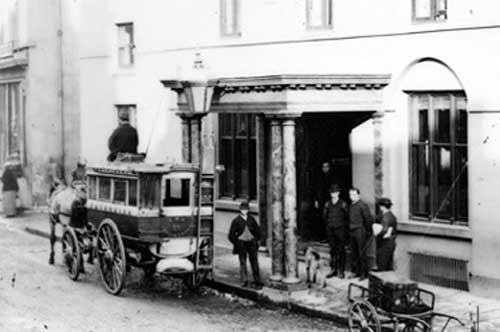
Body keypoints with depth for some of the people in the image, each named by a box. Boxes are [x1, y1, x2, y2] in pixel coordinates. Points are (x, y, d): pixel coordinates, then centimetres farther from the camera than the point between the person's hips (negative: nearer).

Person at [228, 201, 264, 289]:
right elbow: (231, 235, 5)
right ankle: (244, 281, 0)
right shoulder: (236, 220, 1)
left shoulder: (251, 219, 9)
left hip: (251, 243, 2)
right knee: (242, 262, -4)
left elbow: (257, 230, 21)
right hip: (241, 243, -2)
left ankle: (257, 282, -3)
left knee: (254, 262, -3)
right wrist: (237, 243, 0)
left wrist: (256, 240, 10)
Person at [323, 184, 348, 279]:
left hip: (340, 229, -3)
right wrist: (330, 224, 13)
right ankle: (334, 270, 12)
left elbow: (347, 216, 5)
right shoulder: (327, 204, 7)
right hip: (330, 230, 3)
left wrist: (343, 225, 7)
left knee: (340, 250, -1)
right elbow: (325, 216, 16)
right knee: (332, 250, 6)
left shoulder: (342, 204, -3)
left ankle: (340, 271, 2)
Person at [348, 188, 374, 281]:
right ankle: (357, 272, 18)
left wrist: (368, 231, -3)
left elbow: (369, 219, -8)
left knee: (362, 254, -5)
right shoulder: (351, 206, 12)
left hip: (360, 232, -7)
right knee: (354, 253, 10)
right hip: (352, 231, 7)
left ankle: (364, 274, 0)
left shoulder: (363, 205, -10)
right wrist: (349, 229, 12)